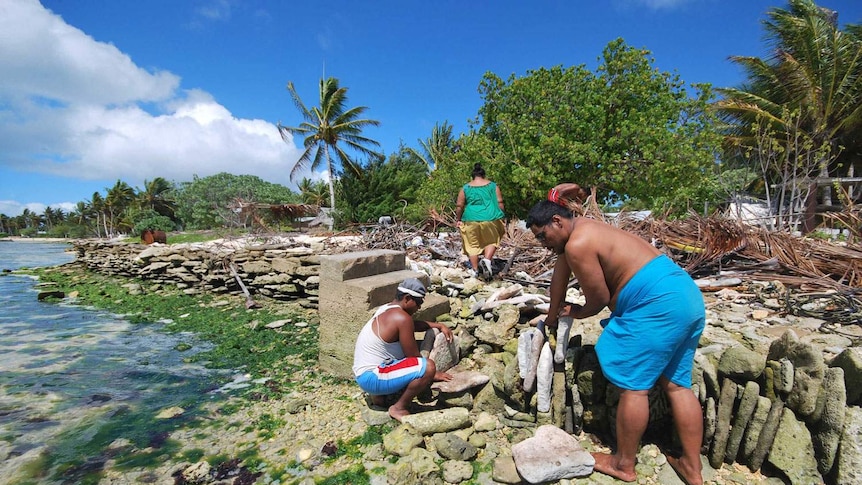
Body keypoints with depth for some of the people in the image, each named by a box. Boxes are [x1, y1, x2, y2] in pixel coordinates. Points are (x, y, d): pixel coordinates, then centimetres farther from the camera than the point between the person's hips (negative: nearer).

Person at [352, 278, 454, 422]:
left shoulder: (387, 309, 9)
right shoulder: (402, 318, -20)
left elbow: (414, 325, 27)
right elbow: (413, 357, -14)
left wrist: (439, 326, 18)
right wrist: (433, 374, 1)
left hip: (363, 373, 10)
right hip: (371, 378, -10)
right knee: (428, 367, -23)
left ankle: (379, 395, 19)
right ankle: (398, 408, -4)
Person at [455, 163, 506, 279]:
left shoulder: (465, 188, 5)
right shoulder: (493, 185, 5)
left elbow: (459, 206, 4)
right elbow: (499, 203, 2)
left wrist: (458, 219, 15)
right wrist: (501, 217, 11)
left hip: (471, 220, 0)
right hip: (491, 218, 0)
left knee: (472, 245, 10)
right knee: (491, 241, 18)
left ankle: (475, 270, 11)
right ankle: (487, 259, -6)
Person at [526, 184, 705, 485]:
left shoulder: (577, 244, -15)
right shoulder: (583, 229, 16)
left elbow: (599, 299, -8)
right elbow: (560, 275, 24)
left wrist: (575, 313, 14)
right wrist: (552, 317, 36)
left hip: (657, 302, -11)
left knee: (633, 384, 0)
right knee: (677, 383, 15)